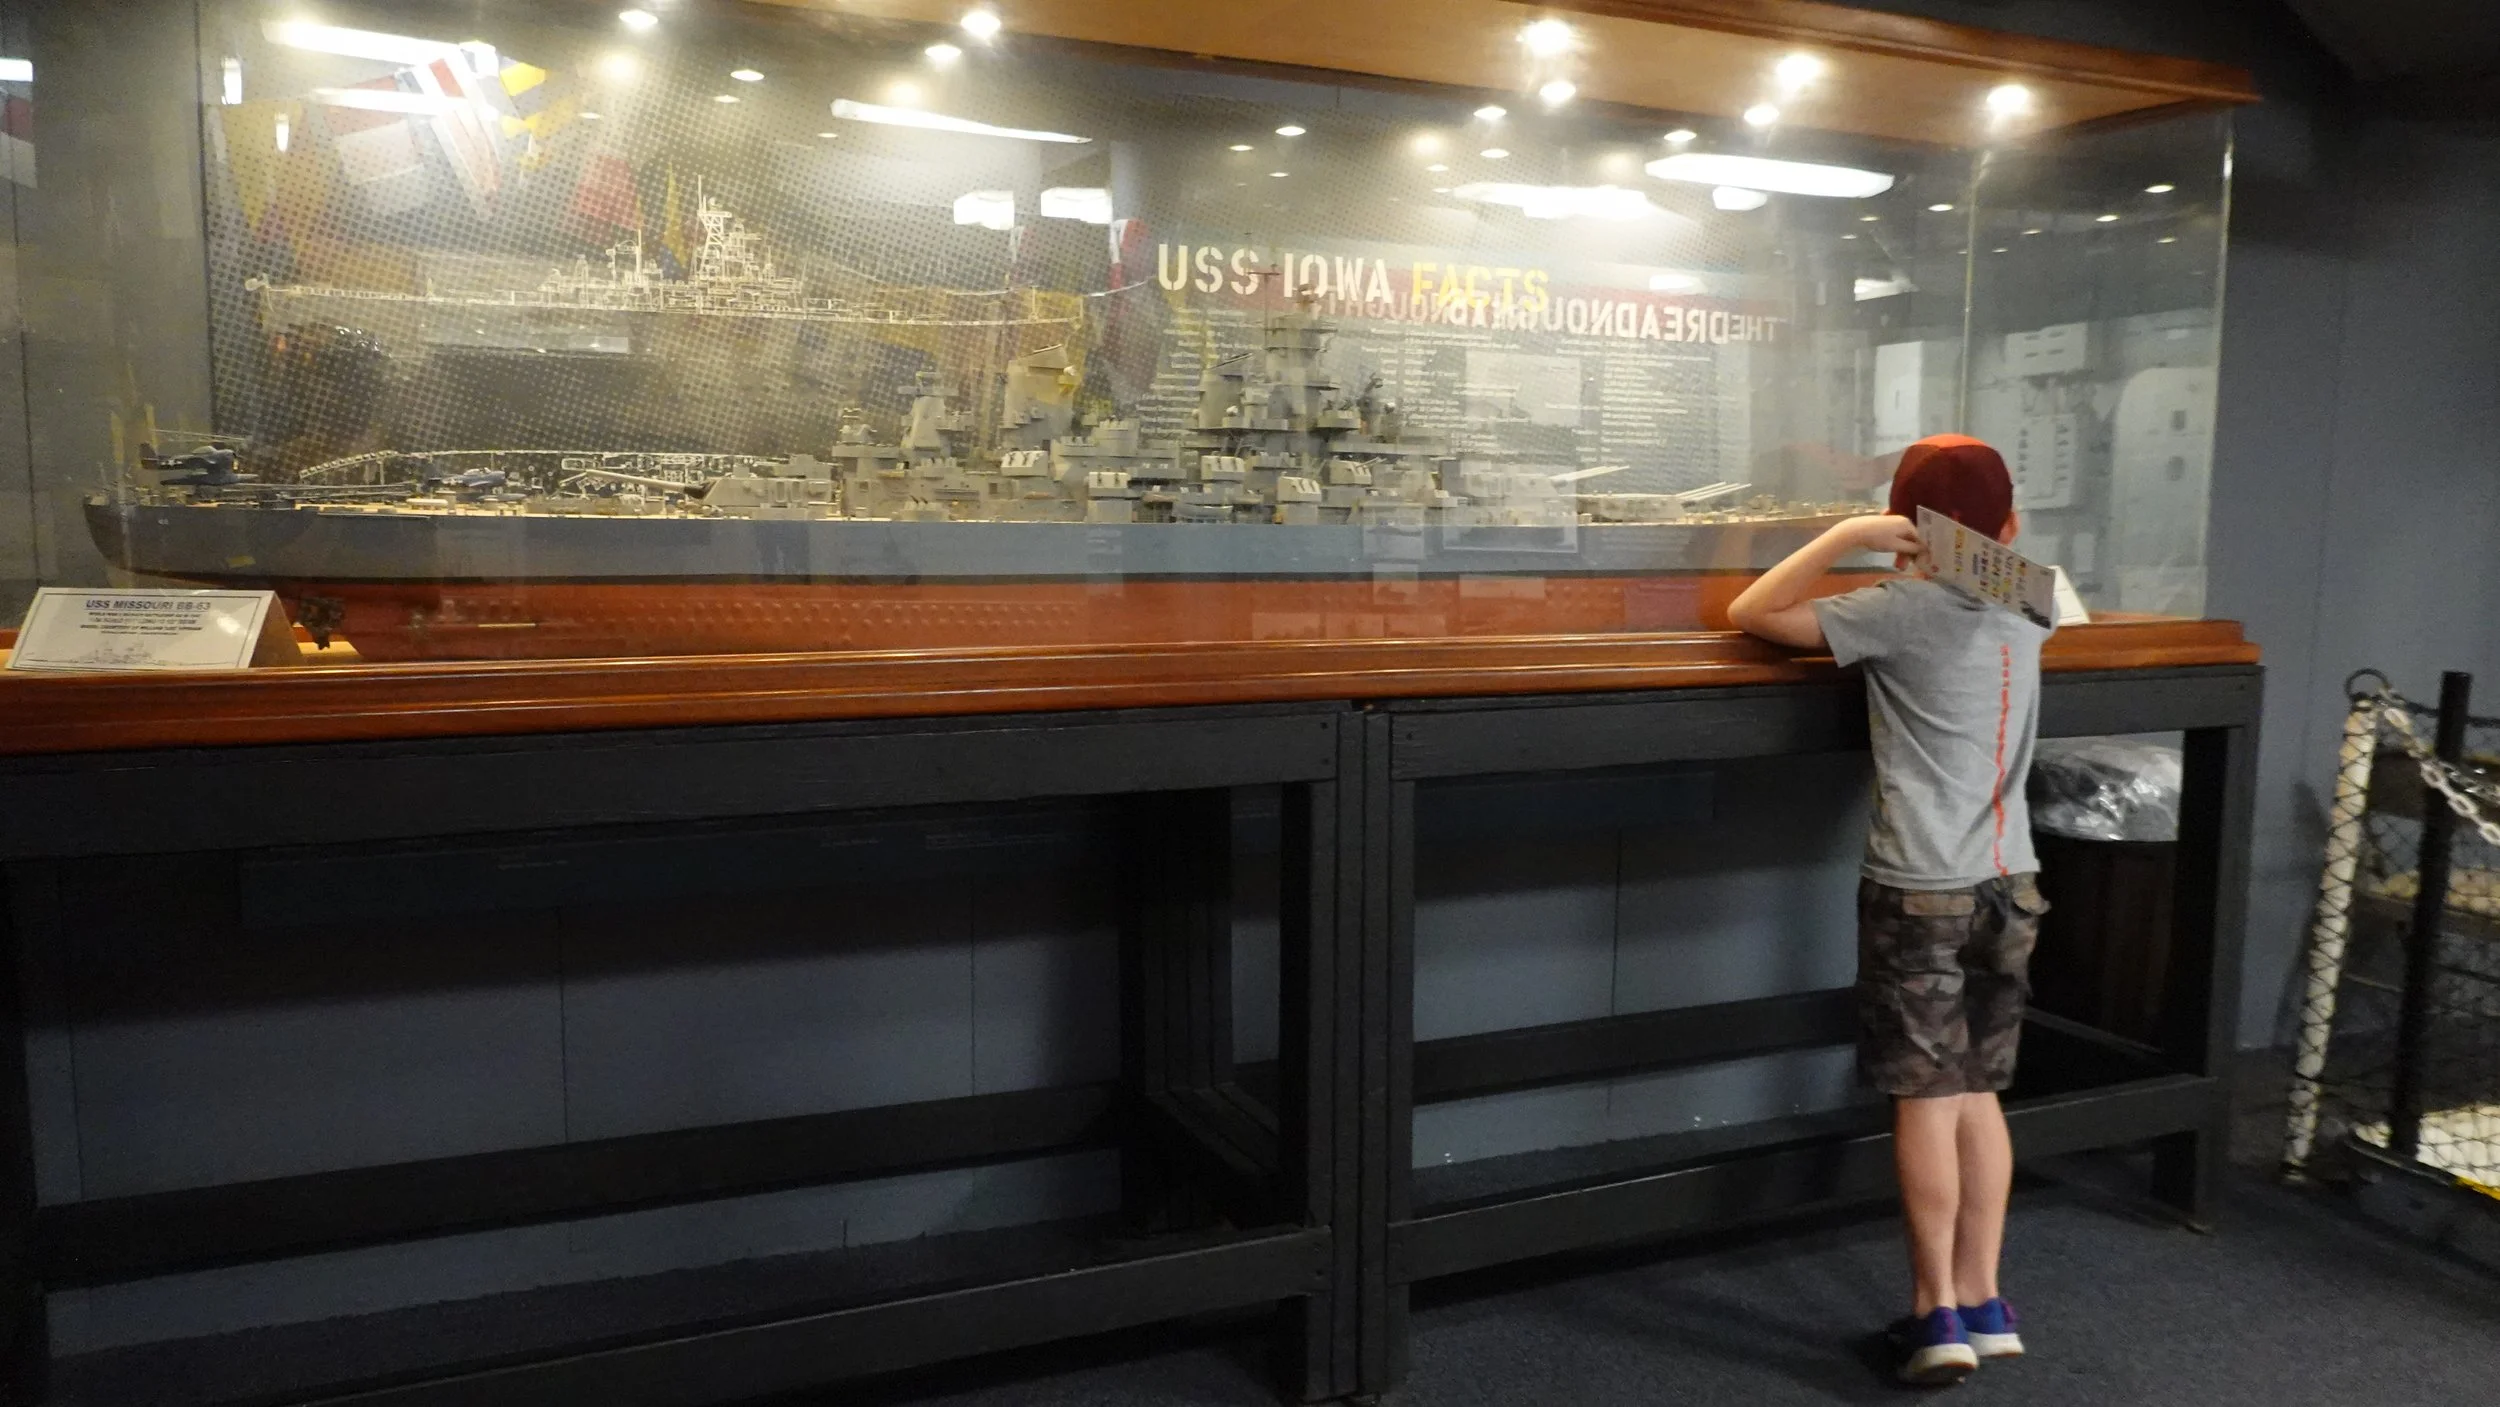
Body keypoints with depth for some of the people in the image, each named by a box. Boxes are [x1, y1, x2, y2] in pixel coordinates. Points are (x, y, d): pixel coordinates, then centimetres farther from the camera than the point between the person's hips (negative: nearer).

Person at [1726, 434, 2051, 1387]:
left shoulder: (1899, 612, -11)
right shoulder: (2024, 610, 8)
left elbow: (1751, 615, -7)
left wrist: (1845, 538, -6)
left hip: (1922, 892, -6)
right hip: (2010, 886, 6)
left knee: (1926, 1101, 1)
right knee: (1978, 1094, 14)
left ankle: (1939, 1315, 8)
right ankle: (1981, 1301, 21)